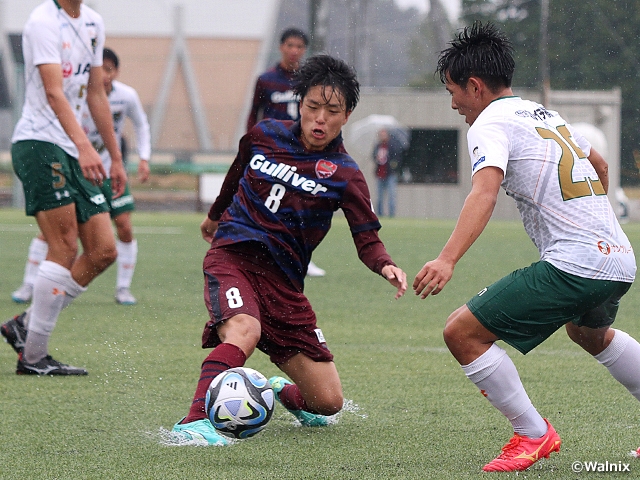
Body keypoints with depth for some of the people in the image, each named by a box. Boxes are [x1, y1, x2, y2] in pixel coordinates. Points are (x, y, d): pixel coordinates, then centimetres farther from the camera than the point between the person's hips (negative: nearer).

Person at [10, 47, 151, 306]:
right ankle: (29, 285, 2)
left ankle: (123, 288, 6)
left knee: (124, 226, -10)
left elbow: (141, 125, 9)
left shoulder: (127, 96, -10)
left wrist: (144, 158, 1)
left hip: (109, 170, 2)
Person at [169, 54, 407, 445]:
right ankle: (194, 422, -45)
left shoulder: (345, 175, -3)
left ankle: (285, 393, 37)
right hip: (232, 255, -1)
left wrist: (385, 266, -30)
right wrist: (216, 215, 40)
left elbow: (367, 239, -8)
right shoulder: (264, 135, 3)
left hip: (283, 280, 1)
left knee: (328, 402, 0)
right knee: (244, 330, -37)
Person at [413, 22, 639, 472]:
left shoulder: (490, 123, -6)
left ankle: (533, 434, -3)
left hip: (574, 266, -9)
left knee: (462, 332, -7)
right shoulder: (548, 115, 20)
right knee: (591, 333, 39)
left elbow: (485, 192, -25)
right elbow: (599, 165, 37)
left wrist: (447, 260, -36)